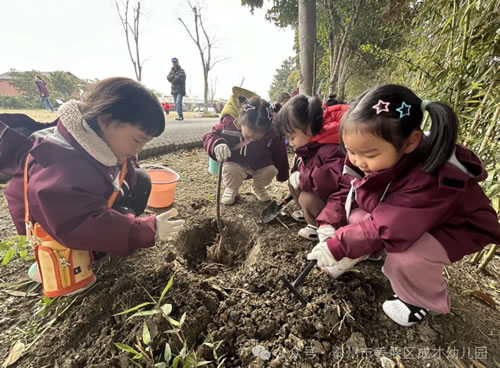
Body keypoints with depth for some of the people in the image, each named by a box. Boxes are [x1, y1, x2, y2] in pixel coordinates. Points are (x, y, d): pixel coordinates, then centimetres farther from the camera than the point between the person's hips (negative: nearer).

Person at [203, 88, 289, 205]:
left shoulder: (273, 133, -24)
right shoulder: (228, 122, -29)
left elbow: (279, 154, -7)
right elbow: (209, 136, -17)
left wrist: (282, 175, 4)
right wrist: (217, 144, -42)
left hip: (261, 165, 2)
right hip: (236, 163, -1)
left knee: (271, 171, -27)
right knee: (230, 170, -34)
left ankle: (258, 187, 10)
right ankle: (232, 189, 4)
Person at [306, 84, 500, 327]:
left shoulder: (431, 179, -40)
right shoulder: (374, 160, -19)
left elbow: (389, 230, -41)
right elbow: (345, 193, -10)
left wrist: (339, 246, -35)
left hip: (455, 228, -6)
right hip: (407, 218, 6)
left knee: (404, 259, -31)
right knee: (357, 217, -12)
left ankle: (424, 300, 2)